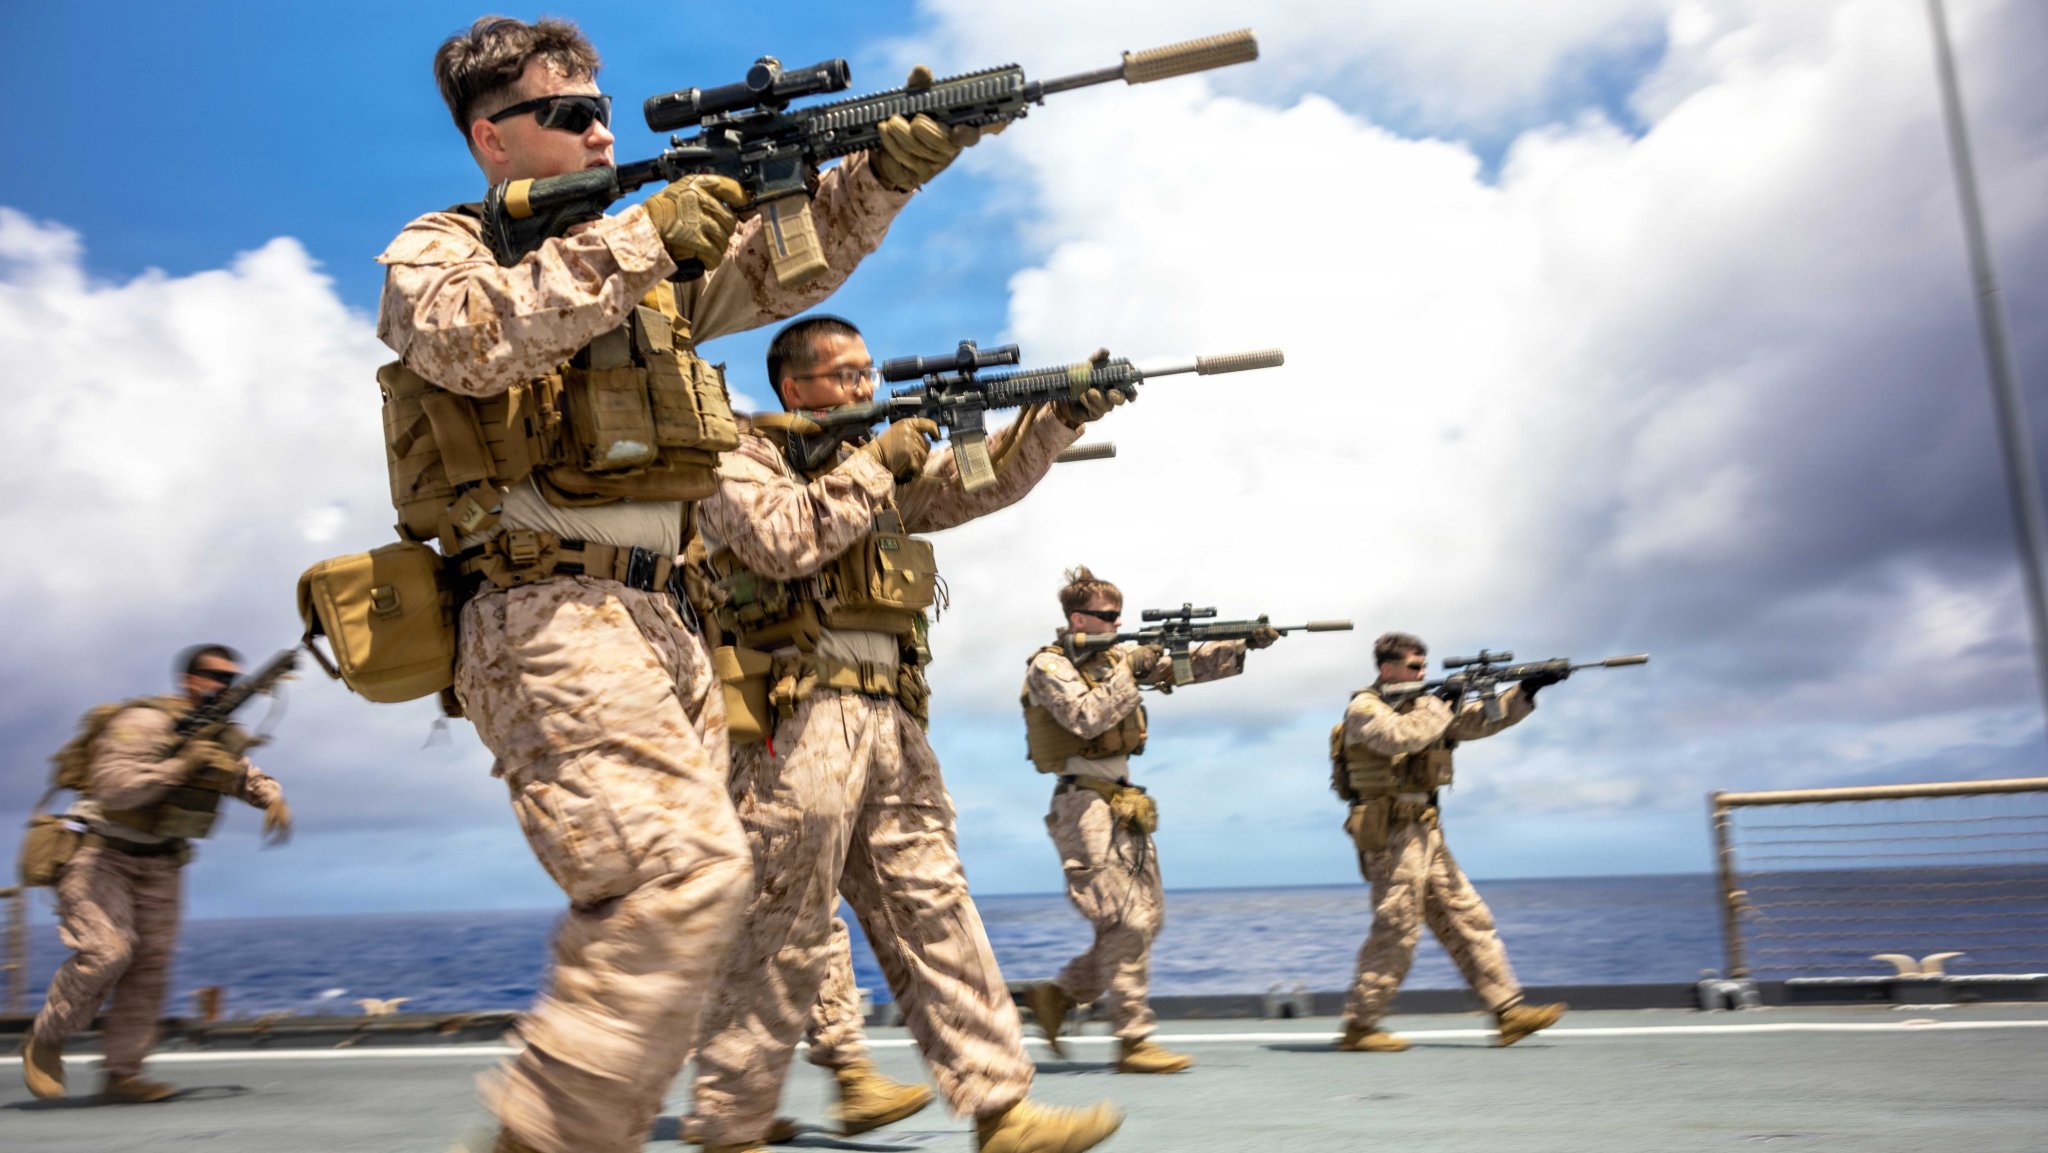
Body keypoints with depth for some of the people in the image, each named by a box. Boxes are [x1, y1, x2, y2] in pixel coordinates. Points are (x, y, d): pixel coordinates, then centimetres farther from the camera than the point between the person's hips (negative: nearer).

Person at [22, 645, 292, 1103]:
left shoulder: (223, 737, 4)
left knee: (150, 966, 1)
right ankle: (44, 1041, 7)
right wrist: (180, 766, -35)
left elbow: (249, 777, 19)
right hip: (102, 855, -7)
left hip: (159, 865, 7)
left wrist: (274, 799, -3)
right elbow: (111, 787, -28)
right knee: (106, 952, -19)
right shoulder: (144, 722, -19)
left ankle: (122, 1074, 9)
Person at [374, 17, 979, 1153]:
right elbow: (474, 339, -18)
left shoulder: (645, 260, 24)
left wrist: (887, 165, 6)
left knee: (659, 901, 6)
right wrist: (646, 235, -18)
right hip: (544, 620, -7)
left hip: (655, 623, 8)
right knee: (687, 872, -22)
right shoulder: (433, 252, 6)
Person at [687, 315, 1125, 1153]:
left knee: (933, 910, 3)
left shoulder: (875, 462, 24)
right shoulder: (739, 460, 3)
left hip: (889, 722, 7)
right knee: (782, 936, -4)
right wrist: (875, 464, -7)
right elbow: (786, 538, -16)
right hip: (797, 716, -7)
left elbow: (980, 483, 15)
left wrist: (1063, 413, 2)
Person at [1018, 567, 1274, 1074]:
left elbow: (1189, 664, 7)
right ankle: (1132, 1041, -3)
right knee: (1127, 921, -11)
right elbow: (1086, 717, -22)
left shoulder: (1116, 656, 13)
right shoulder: (1048, 666, -6)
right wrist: (1129, 672, -16)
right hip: (1086, 805, -8)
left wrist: (1246, 644, -5)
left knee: (1148, 916, 9)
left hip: (1124, 804, 8)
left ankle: (1058, 994, 19)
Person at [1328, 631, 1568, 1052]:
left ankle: (1509, 1013, 13)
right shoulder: (1365, 708, -8)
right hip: (1391, 833, -9)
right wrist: (1440, 706, -15)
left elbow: (1480, 721, 11)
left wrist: (1527, 691, -2)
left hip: (1425, 833, 9)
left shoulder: (1418, 704, 17)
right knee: (1396, 931, -6)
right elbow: (1400, 736, -28)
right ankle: (1358, 1026, 3)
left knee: (1468, 919, 8)